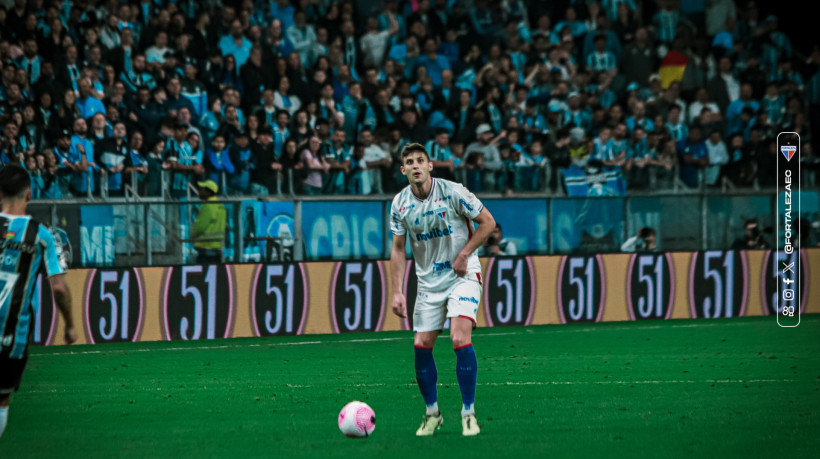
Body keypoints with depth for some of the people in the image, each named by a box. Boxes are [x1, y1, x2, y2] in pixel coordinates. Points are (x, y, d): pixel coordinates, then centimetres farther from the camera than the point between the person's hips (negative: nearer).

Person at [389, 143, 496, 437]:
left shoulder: (453, 192, -13)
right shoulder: (400, 204, -2)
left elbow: (488, 222, -5)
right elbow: (398, 249, 7)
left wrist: (464, 254, -13)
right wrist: (397, 292, 0)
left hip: (462, 277, -4)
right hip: (428, 282, 4)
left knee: (460, 338, -20)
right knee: (421, 346, -1)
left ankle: (468, 413, -10)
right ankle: (432, 413, 17)